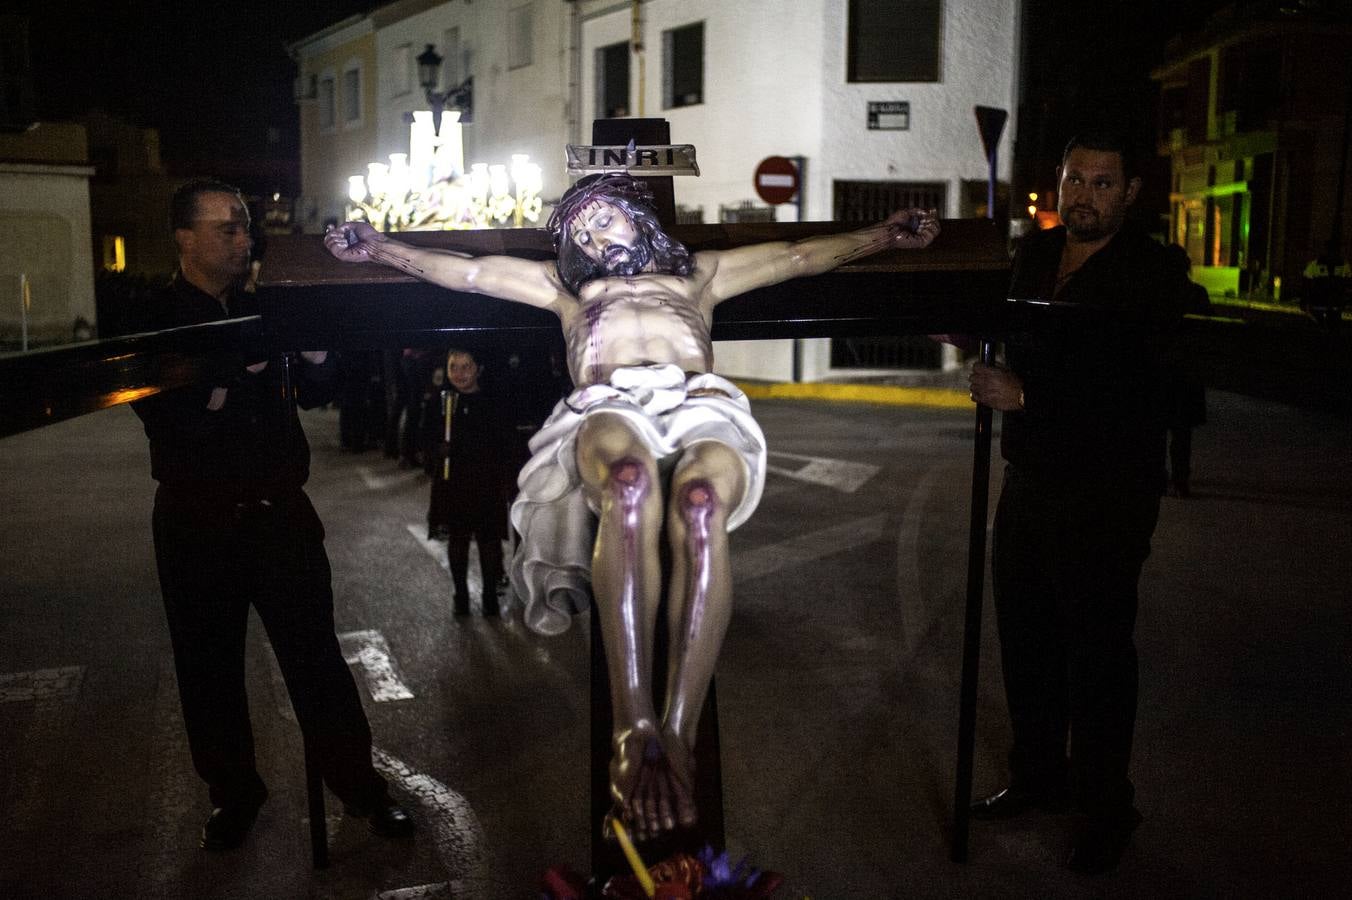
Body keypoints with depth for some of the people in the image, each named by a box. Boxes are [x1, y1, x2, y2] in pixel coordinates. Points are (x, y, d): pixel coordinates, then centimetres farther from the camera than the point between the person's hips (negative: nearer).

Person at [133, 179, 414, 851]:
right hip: (198, 523, -2)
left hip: (280, 511, 2)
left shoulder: (263, 309, 9)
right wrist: (239, 367, -27)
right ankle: (233, 793, 27)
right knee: (210, 666, 9)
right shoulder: (153, 320, -4)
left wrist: (312, 343, -9)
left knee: (316, 652, 4)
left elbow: (314, 393, 9)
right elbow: (169, 419, -18)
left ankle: (358, 784, 15)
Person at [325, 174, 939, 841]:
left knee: (701, 499, -38)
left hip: (703, 404, 1)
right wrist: (380, 249, 32)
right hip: (609, 408, -1)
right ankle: (635, 730, -47)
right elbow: (464, 271, 38)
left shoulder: (698, 273, 41)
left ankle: (679, 736, -44)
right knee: (630, 477, -41)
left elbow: (800, 255, 39)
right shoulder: (565, 285, 41)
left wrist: (886, 234, 32)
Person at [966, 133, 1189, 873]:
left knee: (1096, 647, 0)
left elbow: (1134, 394, -25)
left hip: (1106, 492, -7)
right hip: (1030, 478, 7)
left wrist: (1026, 396, -28)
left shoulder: (1149, 275, -13)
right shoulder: (1035, 252, 9)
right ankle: (1039, 774, 34)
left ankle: (1105, 807, 17)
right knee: (1023, 632, 15)